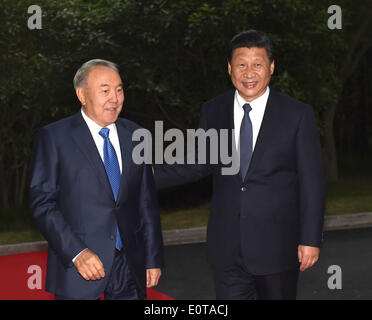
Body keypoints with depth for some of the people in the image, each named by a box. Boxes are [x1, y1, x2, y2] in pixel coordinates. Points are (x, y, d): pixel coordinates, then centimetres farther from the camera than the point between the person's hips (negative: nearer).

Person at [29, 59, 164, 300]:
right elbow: (42, 203, -8)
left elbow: (147, 202, 12)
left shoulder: (134, 135, 10)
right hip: (77, 269, -3)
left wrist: (153, 259, 9)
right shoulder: (54, 137, -3)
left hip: (131, 267, 4)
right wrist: (76, 253, -17)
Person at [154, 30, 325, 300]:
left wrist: (311, 239, -8)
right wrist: (153, 174, -1)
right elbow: (200, 164, 12)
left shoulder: (297, 115, -6)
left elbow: (312, 182, -5)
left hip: (276, 247, -2)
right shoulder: (213, 112, 4)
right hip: (226, 247, 2)